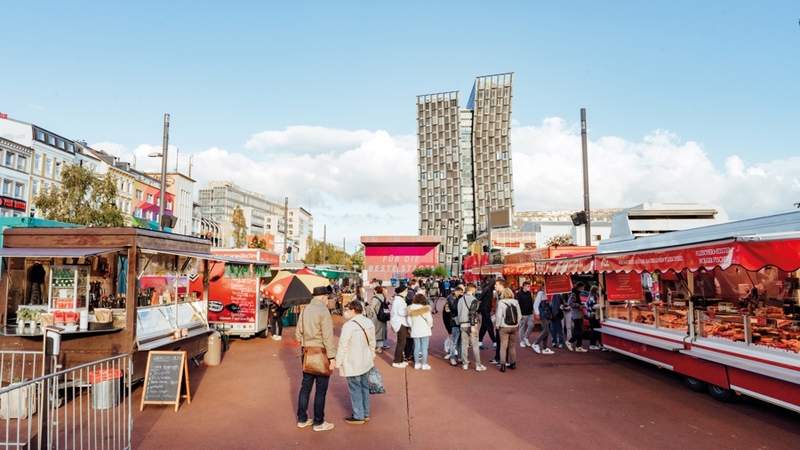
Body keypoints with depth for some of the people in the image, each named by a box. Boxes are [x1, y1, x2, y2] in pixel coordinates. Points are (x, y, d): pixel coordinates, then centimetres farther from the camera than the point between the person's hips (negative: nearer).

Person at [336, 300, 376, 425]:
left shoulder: (349, 325, -20)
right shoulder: (369, 323, 4)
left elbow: (343, 346, -17)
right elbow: (372, 343, 13)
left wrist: (338, 362, -9)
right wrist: (372, 356, 24)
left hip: (352, 364, -7)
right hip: (366, 362, 8)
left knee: (355, 389, 4)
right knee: (364, 387, 17)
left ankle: (358, 416, 13)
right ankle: (365, 413, 28)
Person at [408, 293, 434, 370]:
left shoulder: (411, 309, -2)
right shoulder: (425, 309, -13)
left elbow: (409, 320, 0)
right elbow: (429, 320, -12)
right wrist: (430, 326, 7)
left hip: (415, 331, 4)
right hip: (424, 331, -4)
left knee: (416, 347, 12)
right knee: (424, 348, 2)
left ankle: (416, 364, 18)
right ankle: (424, 364, 6)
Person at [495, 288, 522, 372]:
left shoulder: (501, 302, -10)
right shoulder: (516, 302, 2)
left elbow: (499, 315, -11)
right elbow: (519, 315, 6)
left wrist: (497, 325, 1)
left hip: (504, 327, -3)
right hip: (515, 327, 4)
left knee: (503, 346, 1)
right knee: (513, 346, 14)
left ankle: (503, 364, -5)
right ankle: (513, 363, 20)